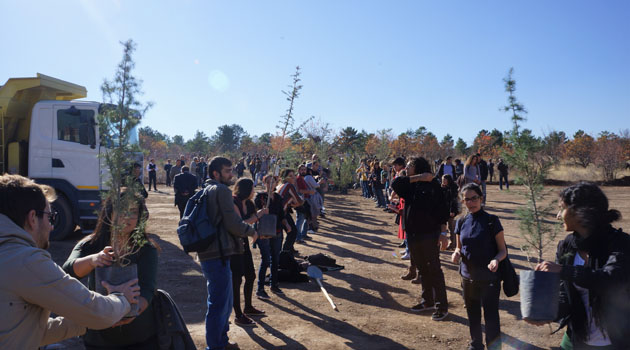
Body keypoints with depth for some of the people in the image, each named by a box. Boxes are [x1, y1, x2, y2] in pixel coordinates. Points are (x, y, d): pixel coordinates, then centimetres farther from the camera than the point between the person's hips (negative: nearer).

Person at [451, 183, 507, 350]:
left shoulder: (491, 221, -10)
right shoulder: (461, 222, 3)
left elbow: (503, 250, -6)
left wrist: (496, 260, -27)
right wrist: (456, 253, -9)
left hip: (489, 278, -4)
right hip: (468, 277, 5)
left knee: (491, 317, -2)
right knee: (473, 316, 18)